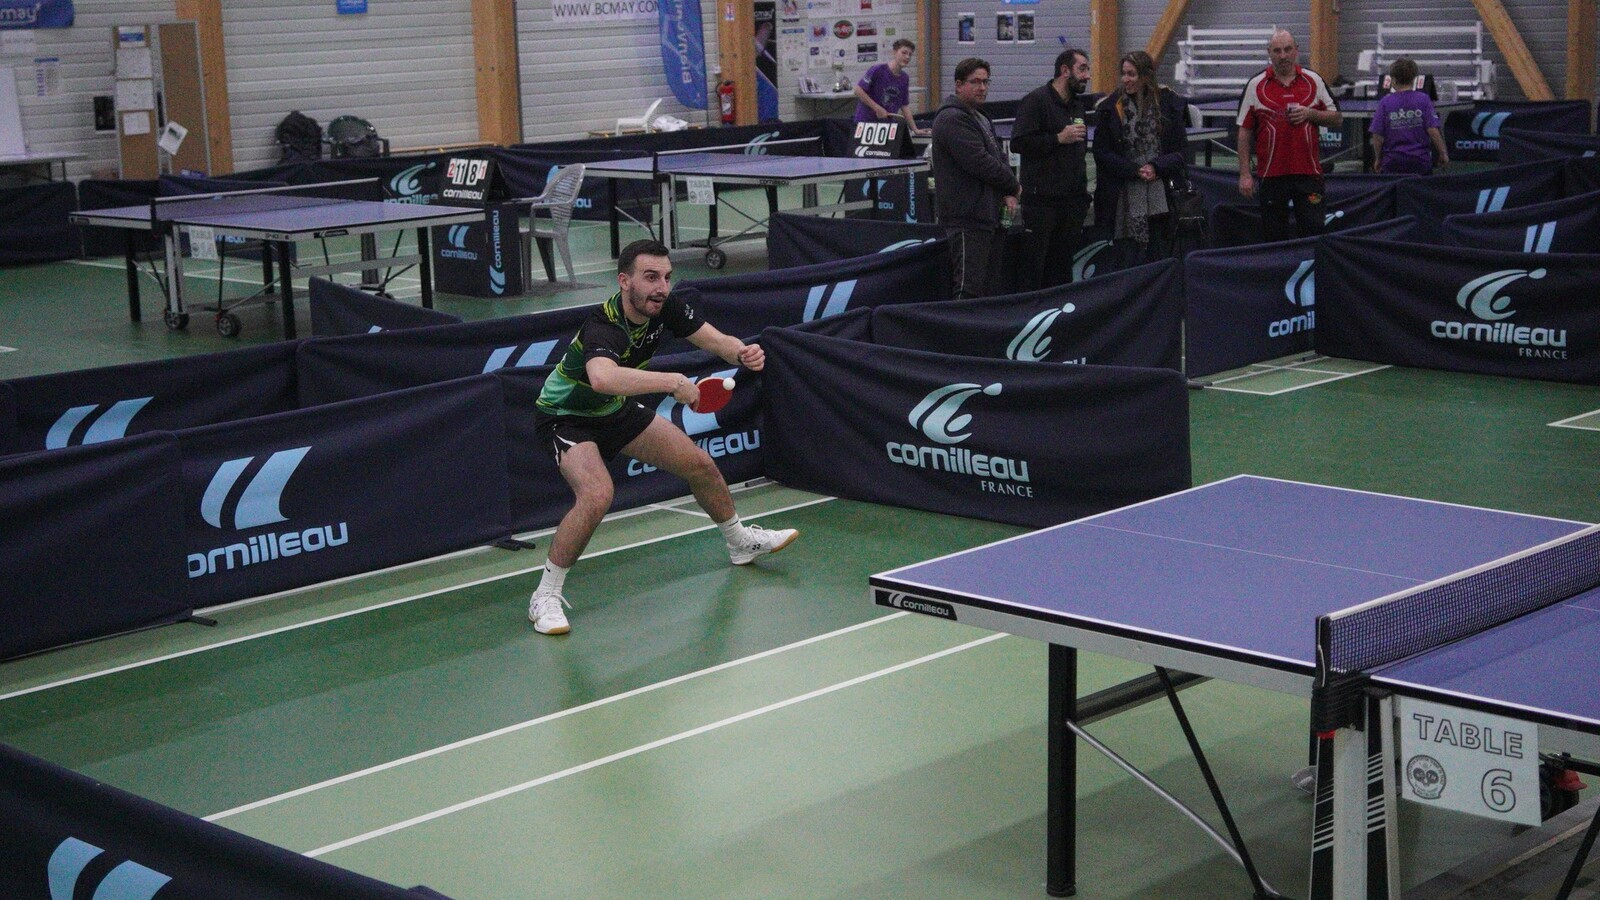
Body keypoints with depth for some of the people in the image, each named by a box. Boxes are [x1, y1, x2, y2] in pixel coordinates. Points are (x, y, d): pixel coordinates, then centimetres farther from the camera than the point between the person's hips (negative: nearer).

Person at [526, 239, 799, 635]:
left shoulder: (666, 307, -17)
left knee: (701, 465, 13)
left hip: (617, 409, 8)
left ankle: (740, 542, 41)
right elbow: (602, 378, -60)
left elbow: (717, 341, -9)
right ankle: (546, 596, -16)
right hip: (566, 416, -8)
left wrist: (744, 353, -32)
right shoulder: (603, 327, -39)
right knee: (597, 495, -32)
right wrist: (672, 382, -61)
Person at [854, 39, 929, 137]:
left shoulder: (905, 78, 6)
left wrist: (915, 129, 8)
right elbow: (858, 90, -14)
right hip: (866, 121, -6)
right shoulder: (878, 70, -14)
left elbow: (905, 105, 12)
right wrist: (877, 108, -17)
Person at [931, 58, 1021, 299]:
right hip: (966, 218, -10)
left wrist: (1007, 194, 2)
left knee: (987, 286, 12)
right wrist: (1013, 187, -6)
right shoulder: (953, 120, -13)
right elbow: (980, 164, -20)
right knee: (969, 288, -13)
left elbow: (999, 157, 21)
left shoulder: (981, 118, 21)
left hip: (988, 215, 10)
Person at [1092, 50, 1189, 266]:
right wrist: (1135, 171, -10)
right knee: (1131, 258, -3)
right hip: (1126, 197, -1)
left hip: (1162, 197, 1)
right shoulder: (1111, 108, 2)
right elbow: (1102, 152, 0)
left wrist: (1156, 167, -11)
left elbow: (1181, 149, 6)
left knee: (1161, 255, 2)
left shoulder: (1168, 103, 5)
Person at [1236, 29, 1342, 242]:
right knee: (1273, 235, 5)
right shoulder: (1256, 86, 4)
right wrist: (1245, 174, -2)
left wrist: (1310, 114, -8)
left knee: (1313, 230, -2)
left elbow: (1337, 119, 12)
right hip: (1270, 174, 0)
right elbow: (1244, 132, 4)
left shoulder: (1314, 81, 8)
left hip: (1308, 173, 0)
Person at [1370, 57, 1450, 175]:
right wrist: (1443, 154, 4)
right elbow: (1433, 130, -7)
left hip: (1393, 161, -1)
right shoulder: (1423, 100, -2)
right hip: (1420, 160, 1)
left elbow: (1378, 136, -3)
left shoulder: (1385, 102, -4)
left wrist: (1378, 159, 11)